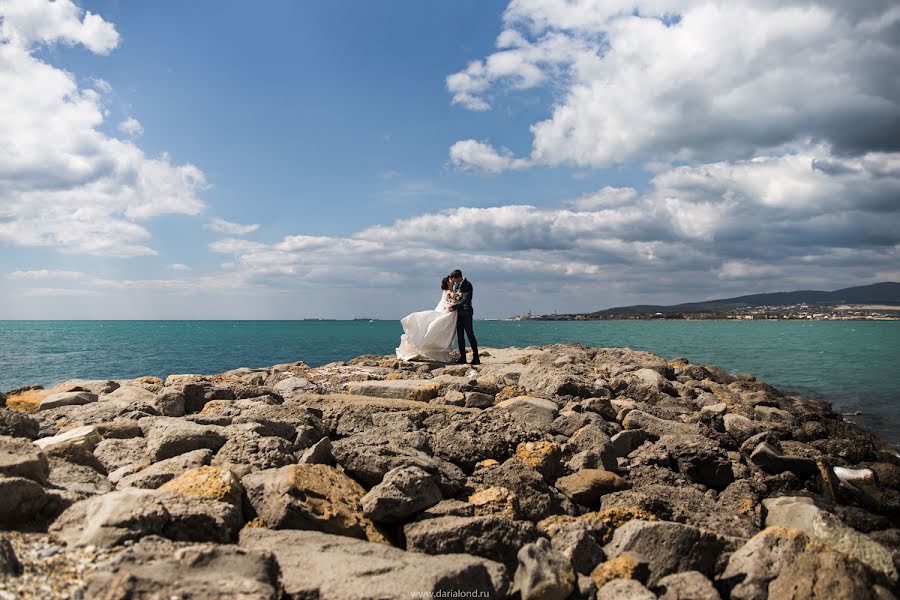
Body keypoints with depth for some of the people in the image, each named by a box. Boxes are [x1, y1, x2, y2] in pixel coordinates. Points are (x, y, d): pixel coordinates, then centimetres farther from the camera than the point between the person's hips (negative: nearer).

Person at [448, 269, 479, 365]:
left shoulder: (467, 285, -11)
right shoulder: (455, 285, 13)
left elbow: (465, 300, -17)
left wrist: (454, 307, -19)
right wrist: (452, 304, 2)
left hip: (466, 313, -8)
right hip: (458, 313, 8)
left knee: (470, 335, -7)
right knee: (460, 336, 6)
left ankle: (476, 358, -4)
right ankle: (462, 357, 11)